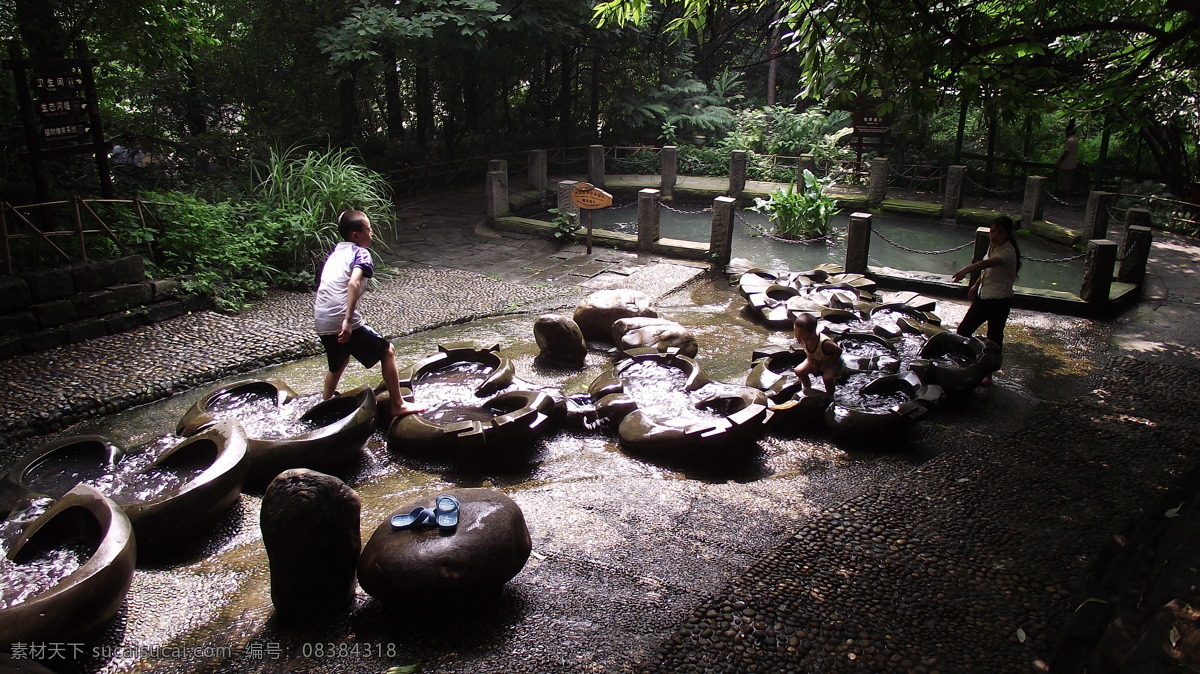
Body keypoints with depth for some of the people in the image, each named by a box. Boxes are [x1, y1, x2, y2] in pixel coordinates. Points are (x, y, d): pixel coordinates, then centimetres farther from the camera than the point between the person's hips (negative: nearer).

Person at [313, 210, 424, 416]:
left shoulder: (335, 252, 19)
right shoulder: (361, 253, -5)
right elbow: (353, 283, -22)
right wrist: (348, 321, -28)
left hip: (321, 320, 8)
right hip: (342, 320, -8)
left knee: (338, 363, 31)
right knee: (387, 351, 5)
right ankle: (398, 405, 7)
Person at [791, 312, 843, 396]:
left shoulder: (824, 343, -42)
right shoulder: (802, 340, -25)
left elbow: (838, 351, -25)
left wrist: (826, 364, -23)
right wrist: (811, 362, -17)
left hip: (832, 361, -6)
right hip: (815, 360, 6)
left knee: (827, 378, -29)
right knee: (799, 371, -7)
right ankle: (808, 390, 20)